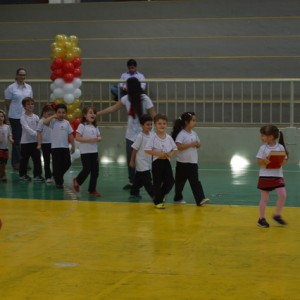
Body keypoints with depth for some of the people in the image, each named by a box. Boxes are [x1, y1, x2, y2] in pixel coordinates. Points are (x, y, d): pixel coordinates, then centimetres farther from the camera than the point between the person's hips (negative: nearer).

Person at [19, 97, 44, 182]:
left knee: (37, 158, 1)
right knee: (24, 159, 6)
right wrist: (36, 134, -30)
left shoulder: (36, 117, 5)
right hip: (25, 141, -3)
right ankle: (22, 174, 20)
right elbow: (27, 128, -19)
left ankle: (37, 175, 7)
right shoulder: (23, 118, -7)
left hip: (35, 141, 3)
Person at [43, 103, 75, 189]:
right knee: (57, 165, 0)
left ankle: (57, 175, 30)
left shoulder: (67, 123, 7)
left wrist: (73, 145, 7)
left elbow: (70, 135, 9)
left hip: (65, 147, 4)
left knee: (67, 163, 5)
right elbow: (45, 122, -23)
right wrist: (53, 116, -15)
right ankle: (59, 182, 9)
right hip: (55, 147, -4)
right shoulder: (53, 122, -4)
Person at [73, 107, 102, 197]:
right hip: (85, 152, -6)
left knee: (95, 171, 3)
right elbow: (78, 138, -15)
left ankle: (92, 190, 12)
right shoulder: (82, 126, -9)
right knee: (87, 169, -6)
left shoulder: (95, 127, 12)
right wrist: (90, 140, -22)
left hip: (94, 152, 6)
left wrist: (98, 139, -8)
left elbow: (99, 137, 17)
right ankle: (77, 180, 24)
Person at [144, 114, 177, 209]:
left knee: (170, 181, 0)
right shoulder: (153, 138, -10)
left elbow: (175, 149, 11)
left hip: (166, 162, 4)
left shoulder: (169, 137, 3)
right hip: (157, 162, -4)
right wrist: (158, 154, -21)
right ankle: (158, 201, 17)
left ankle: (160, 196, 26)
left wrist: (170, 154, -10)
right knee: (157, 182, 2)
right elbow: (147, 150, -15)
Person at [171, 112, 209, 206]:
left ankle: (200, 199, -10)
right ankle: (178, 198, 27)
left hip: (193, 162, 5)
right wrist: (190, 144, -25)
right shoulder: (181, 134, -14)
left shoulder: (194, 133, 8)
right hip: (183, 162, -5)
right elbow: (178, 146, -24)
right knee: (180, 181, 10)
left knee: (195, 181, -3)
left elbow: (198, 144, 17)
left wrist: (197, 144, -6)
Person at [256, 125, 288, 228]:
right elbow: (259, 162, -4)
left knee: (283, 195, -8)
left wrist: (281, 161, -20)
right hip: (265, 176, -1)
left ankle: (277, 215, 11)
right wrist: (264, 161, -24)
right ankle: (261, 219, 15)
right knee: (264, 198, 3)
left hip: (278, 175, 1)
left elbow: (284, 161, 1)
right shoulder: (263, 148, -4)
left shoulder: (280, 147, -2)